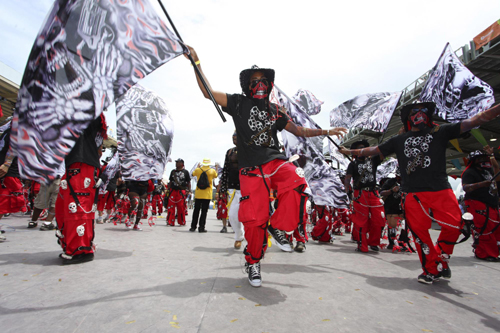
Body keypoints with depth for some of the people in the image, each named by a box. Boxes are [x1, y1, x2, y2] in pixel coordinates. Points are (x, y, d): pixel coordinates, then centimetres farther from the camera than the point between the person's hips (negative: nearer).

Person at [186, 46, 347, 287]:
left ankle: (278, 227, -5)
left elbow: (299, 131, 23)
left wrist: (326, 132, 18)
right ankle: (253, 263, 19)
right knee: (254, 218, -7)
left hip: (275, 161, 3)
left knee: (296, 184, -29)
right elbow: (208, 92, 6)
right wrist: (197, 63, 3)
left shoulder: (275, 111, 19)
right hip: (251, 168, -3)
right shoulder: (238, 103, 12)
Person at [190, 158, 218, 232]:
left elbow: (193, 174, 21)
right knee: (204, 211, 2)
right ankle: (201, 227, 3)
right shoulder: (212, 171, -5)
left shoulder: (198, 170, -1)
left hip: (198, 194, 2)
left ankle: (193, 227, 14)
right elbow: (215, 176, 17)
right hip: (207, 195, -2)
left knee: (196, 210, 9)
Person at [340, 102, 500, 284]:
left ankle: (441, 261, 19)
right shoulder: (399, 140, 15)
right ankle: (431, 269, 17)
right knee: (419, 231, -2)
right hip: (414, 195, 0)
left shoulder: (441, 132, 13)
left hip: (442, 191, 0)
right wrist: (350, 152, 17)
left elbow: (473, 121, 6)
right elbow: (374, 150, 18)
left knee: (454, 225, -8)